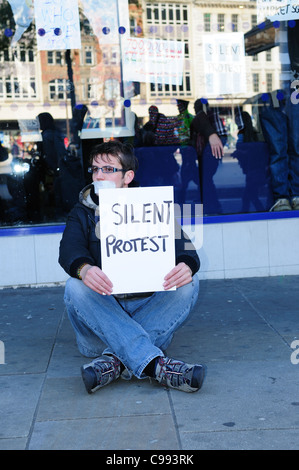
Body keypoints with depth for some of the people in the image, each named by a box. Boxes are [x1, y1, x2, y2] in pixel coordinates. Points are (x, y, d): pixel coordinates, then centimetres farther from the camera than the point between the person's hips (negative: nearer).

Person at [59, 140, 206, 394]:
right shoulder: (82, 214, 10)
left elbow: (182, 246, -7)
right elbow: (69, 251, -11)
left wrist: (187, 266, -34)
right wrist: (84, 269, -37)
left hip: (149, 307, 1)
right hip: (102, 309, 0)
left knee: (189, 283, -24)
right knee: (75, 288, -30)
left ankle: (116, 359, -36)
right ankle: (154, 363, -44)